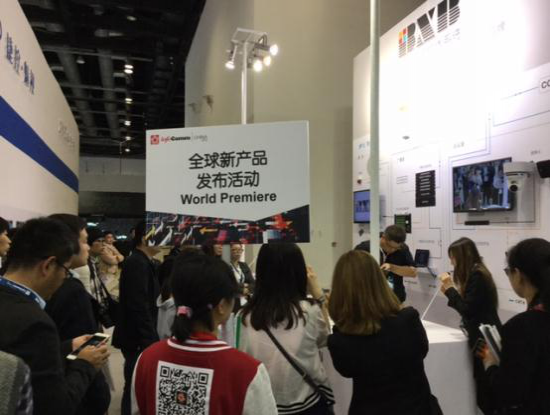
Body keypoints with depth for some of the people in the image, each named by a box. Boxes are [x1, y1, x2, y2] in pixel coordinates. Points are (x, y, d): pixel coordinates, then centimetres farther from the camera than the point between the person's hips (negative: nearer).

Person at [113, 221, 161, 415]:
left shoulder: (141, 262, 11)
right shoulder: (138, 263, -18)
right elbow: (139, 307, -24)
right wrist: (150, 341, -23)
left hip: (141, 337, 9)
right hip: (138, 338, -9)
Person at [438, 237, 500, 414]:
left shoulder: (476, 276, -19)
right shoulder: (476, 273, 10)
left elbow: (467, 310, -21)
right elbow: (468, 305, 10)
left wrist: (450, 289, -16)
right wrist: (449, 292, 7)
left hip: (484, 338, -10)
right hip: (483, 335, 10)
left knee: (486, 387, 1)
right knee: (486, 387, 16)